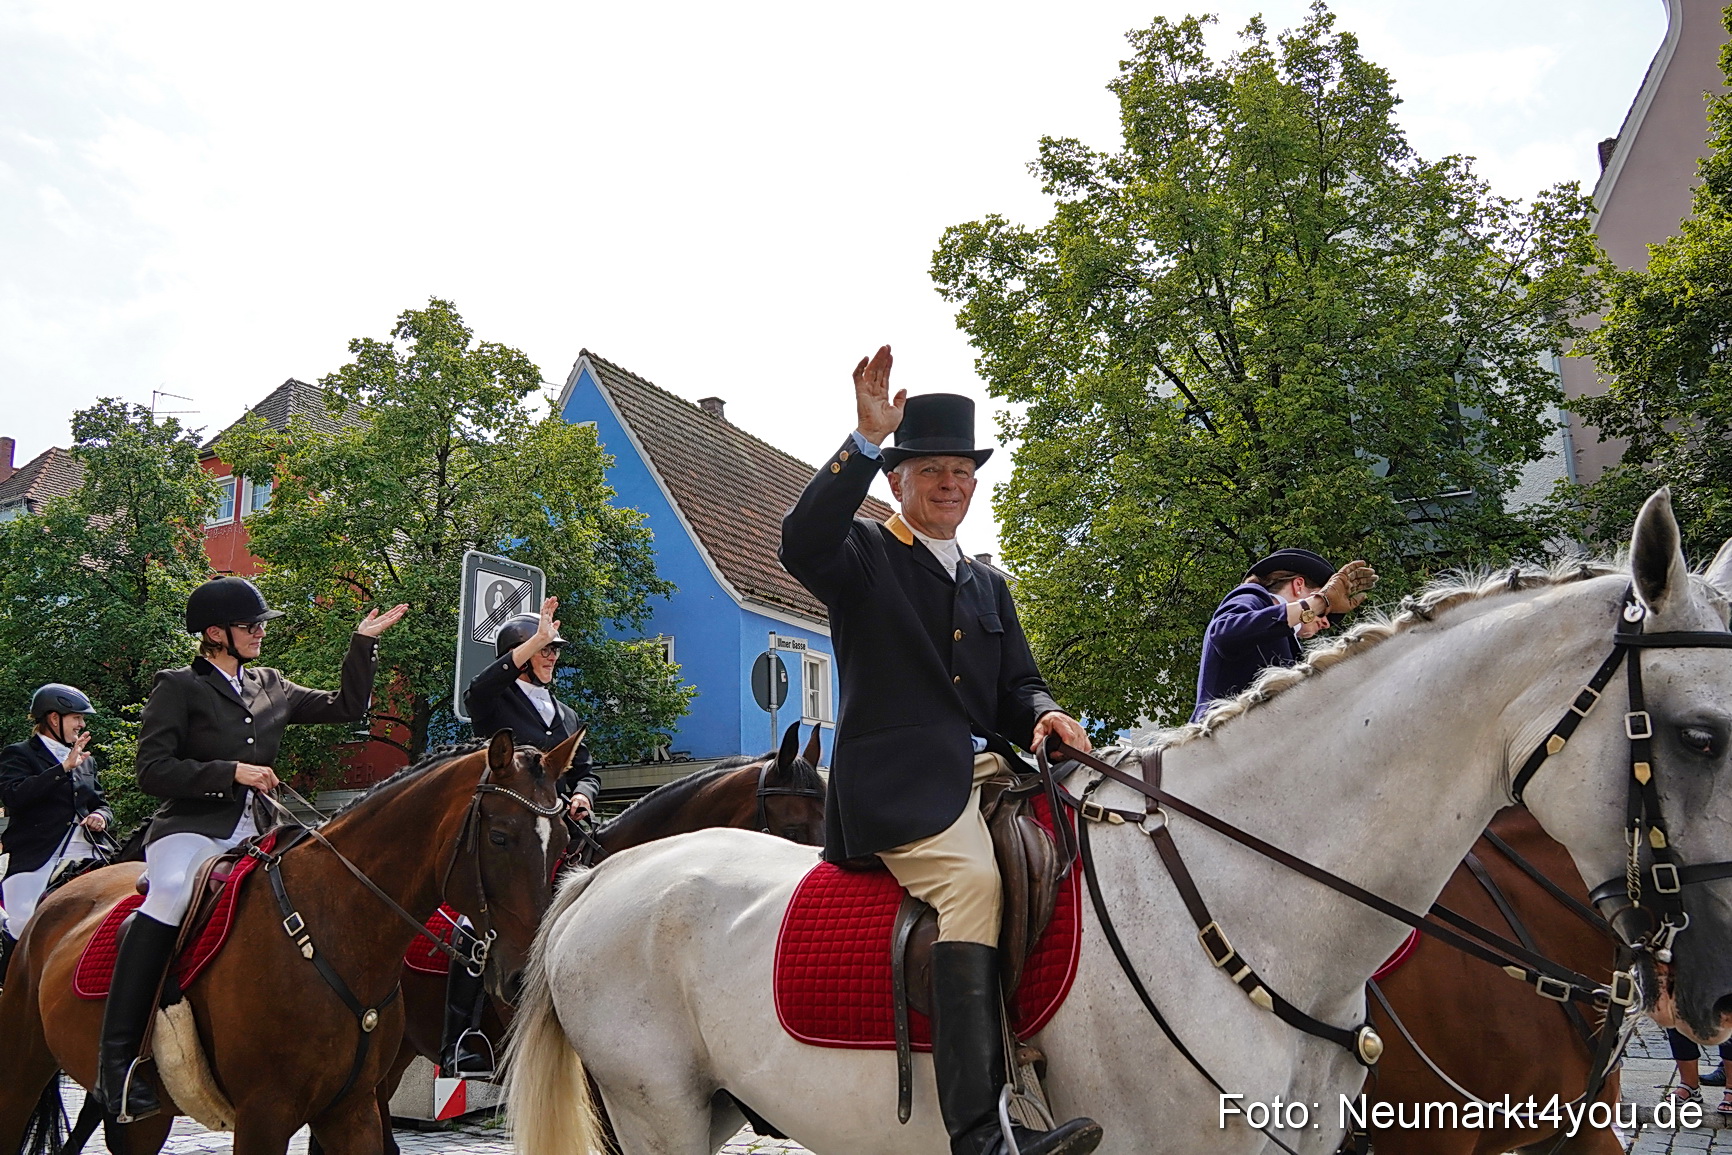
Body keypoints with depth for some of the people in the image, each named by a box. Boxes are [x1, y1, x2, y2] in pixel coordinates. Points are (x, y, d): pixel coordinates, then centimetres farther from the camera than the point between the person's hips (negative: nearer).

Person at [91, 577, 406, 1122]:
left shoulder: (271, 687, 18)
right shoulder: (179, 687, 1)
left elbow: (347, 707, 23)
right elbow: (153, 771, -8)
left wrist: (363, 643, 18)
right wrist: (232, 772, -16)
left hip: (254, 834, 6)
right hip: (189, 830, -6)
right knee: (172, 894, -37)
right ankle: (115, 1059, -35)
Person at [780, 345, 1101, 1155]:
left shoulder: (988, 585, 27)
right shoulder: (862, 556, 8)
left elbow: (1018, 683, 21)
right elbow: (801, 543, -15)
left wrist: (1043, 716, -4)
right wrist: (866, 438, -23)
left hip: (988, 773, 7)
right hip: (898, 781, -7)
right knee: (972, 881, -30)